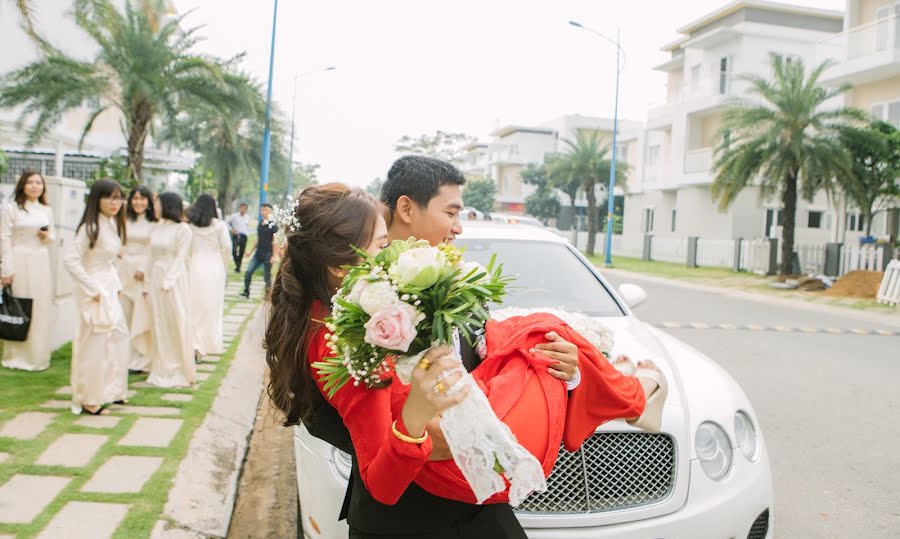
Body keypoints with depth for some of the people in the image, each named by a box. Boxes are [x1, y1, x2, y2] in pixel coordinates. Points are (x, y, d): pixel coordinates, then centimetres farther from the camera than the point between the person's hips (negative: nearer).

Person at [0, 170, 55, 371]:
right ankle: (16, 357, 7)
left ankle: (38, 356, 17)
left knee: (41, 310, 7)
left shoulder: (47, 210, 12)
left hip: (41, 263, 5)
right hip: (19, 262, -5)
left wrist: (48, 237, -4)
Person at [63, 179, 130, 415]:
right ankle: (88, 400, 13)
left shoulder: (114, 225, 8)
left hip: (110, 289, 9)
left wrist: (117, 285, 9)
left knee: (119, 336, 16)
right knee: (95, 343, -1)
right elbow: (70, 260, -22)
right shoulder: (91, 227, -17)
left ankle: (110, 391, 31)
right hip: (95, 291, -9)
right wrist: (93, 289, -19)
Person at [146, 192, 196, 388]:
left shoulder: (182, 229, -6)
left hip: (174, 279, -6)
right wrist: (149, 284, 5)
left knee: (177, 323, -2)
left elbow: (180, 258, -9)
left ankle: (180, 372, 8)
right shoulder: (157, 228, 11)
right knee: (159, 325, 9)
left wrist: (168, 282, -17)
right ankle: (163, 370, 18)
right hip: (155, 277, 6)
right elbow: (152, 257, 10)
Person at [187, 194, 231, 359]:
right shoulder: (219, 225, -5)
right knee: (214, 306, 10)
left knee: (195, 306, 8)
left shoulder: (190, 225, -2)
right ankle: (213, 344, 19)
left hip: (196, 266, 1)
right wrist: (224, 265, 5)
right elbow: (227, 246, -8)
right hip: (215, 267, -1)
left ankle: (195, 343, 4)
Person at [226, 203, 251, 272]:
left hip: (244, 236, 3)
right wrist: (231, 229, -7)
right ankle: (237, 264, -3)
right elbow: (226, 222, 2)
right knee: (234, 250, -21)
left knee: (241, 253, 5)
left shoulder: (248, 217, 8)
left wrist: (247, 233, 11)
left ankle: (238, 267, 17)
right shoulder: (234, 216, -4)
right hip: (236, 235, -3)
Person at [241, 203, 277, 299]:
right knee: (248, 272, -4)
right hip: (258, 253, 6)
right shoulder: (260, 224, 10)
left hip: (268, 254, -6)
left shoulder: (273, 226, -9)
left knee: (267, 276, 1)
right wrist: (251, 251, 17)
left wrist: (273, 256, -16)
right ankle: (246, 291, 5)